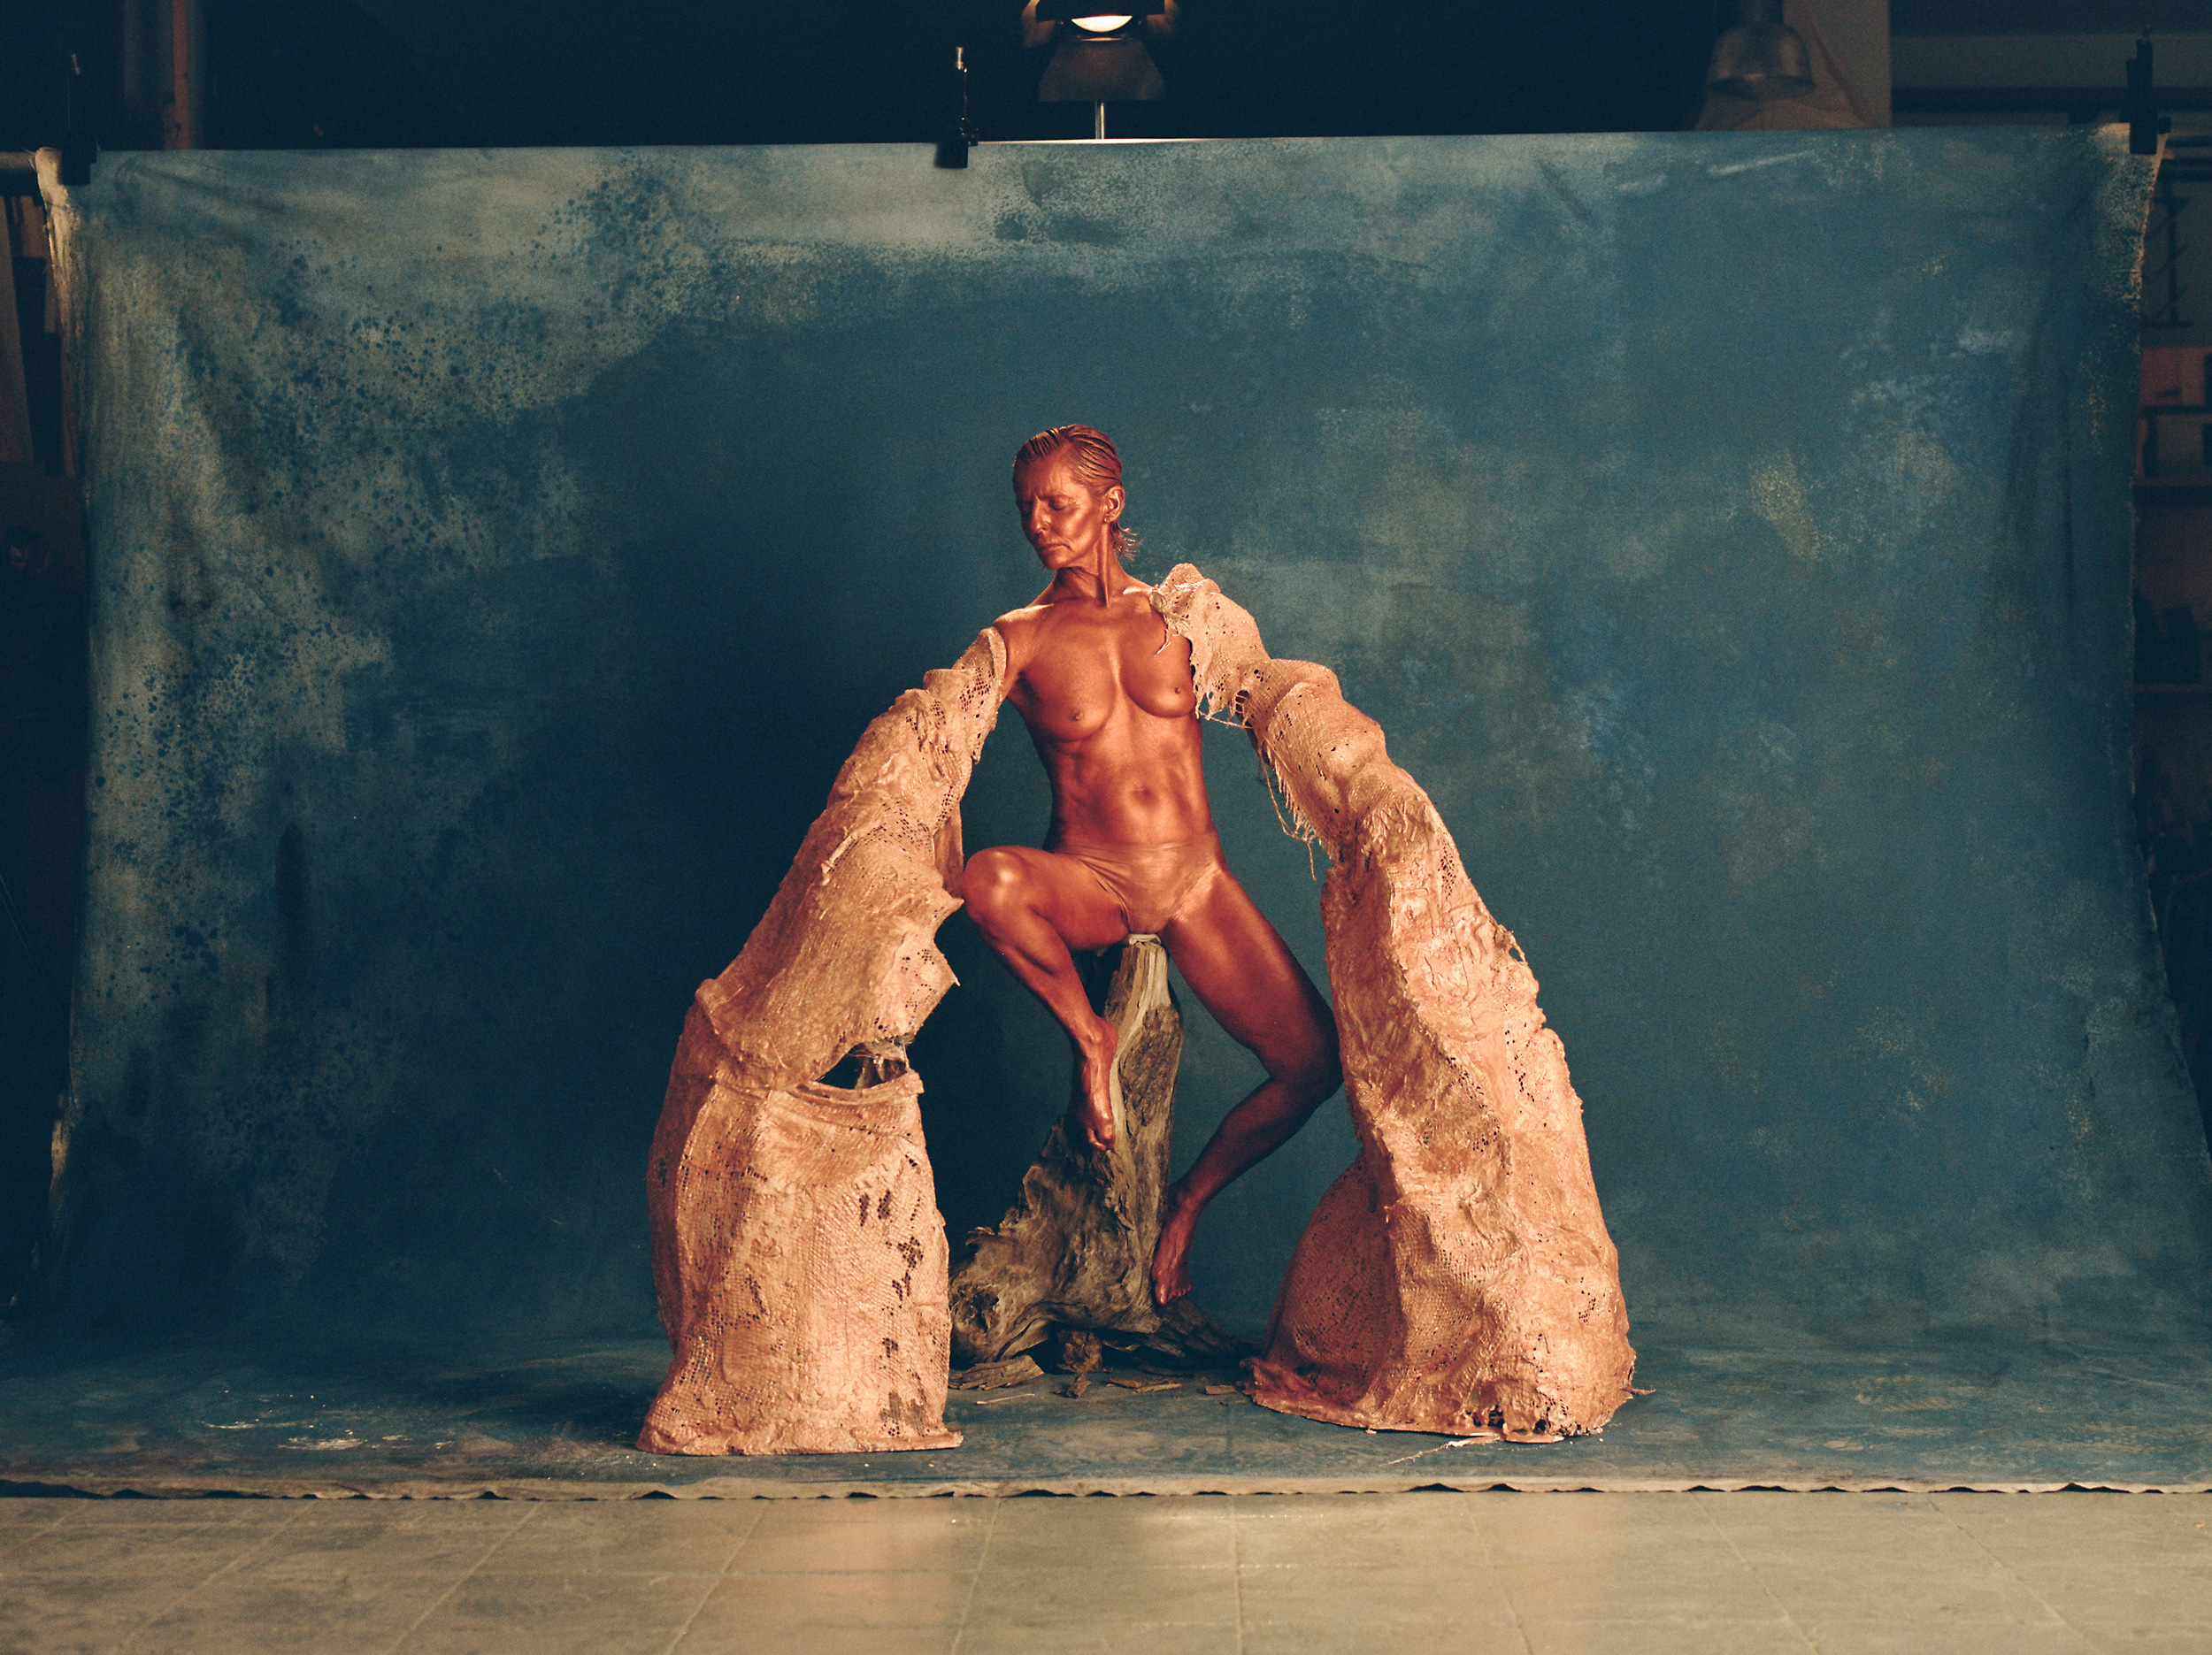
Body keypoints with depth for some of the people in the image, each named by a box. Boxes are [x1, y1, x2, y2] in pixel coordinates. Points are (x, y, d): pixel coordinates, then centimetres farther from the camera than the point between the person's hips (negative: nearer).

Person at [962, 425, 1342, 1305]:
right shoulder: (1019, 640, -1)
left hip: (1197, 880, 2)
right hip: (1089, 884, -2)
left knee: (1313, 1061, -12)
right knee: (989, 879, -38)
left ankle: (1188, 1200, 15)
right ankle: (1089, 1036, -9)